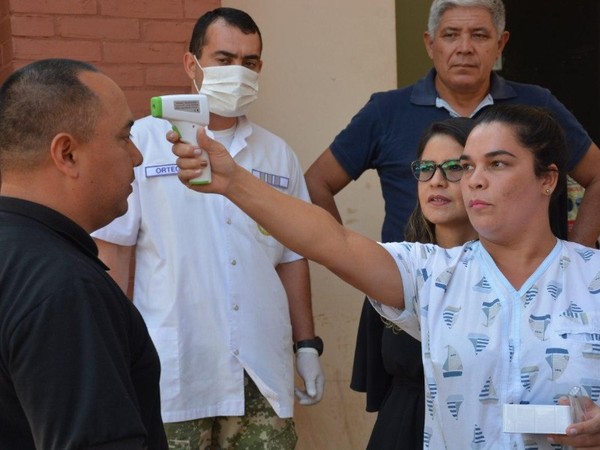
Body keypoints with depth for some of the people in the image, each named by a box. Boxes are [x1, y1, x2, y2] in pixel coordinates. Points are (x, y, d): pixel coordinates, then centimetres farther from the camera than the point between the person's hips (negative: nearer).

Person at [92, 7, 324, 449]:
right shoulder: (144, 141, -1)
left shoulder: (278, 155, 11)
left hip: (263, 371, 3)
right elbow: (113, 245, 0)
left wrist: (307, 346, 12)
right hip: (173, 368, -3)